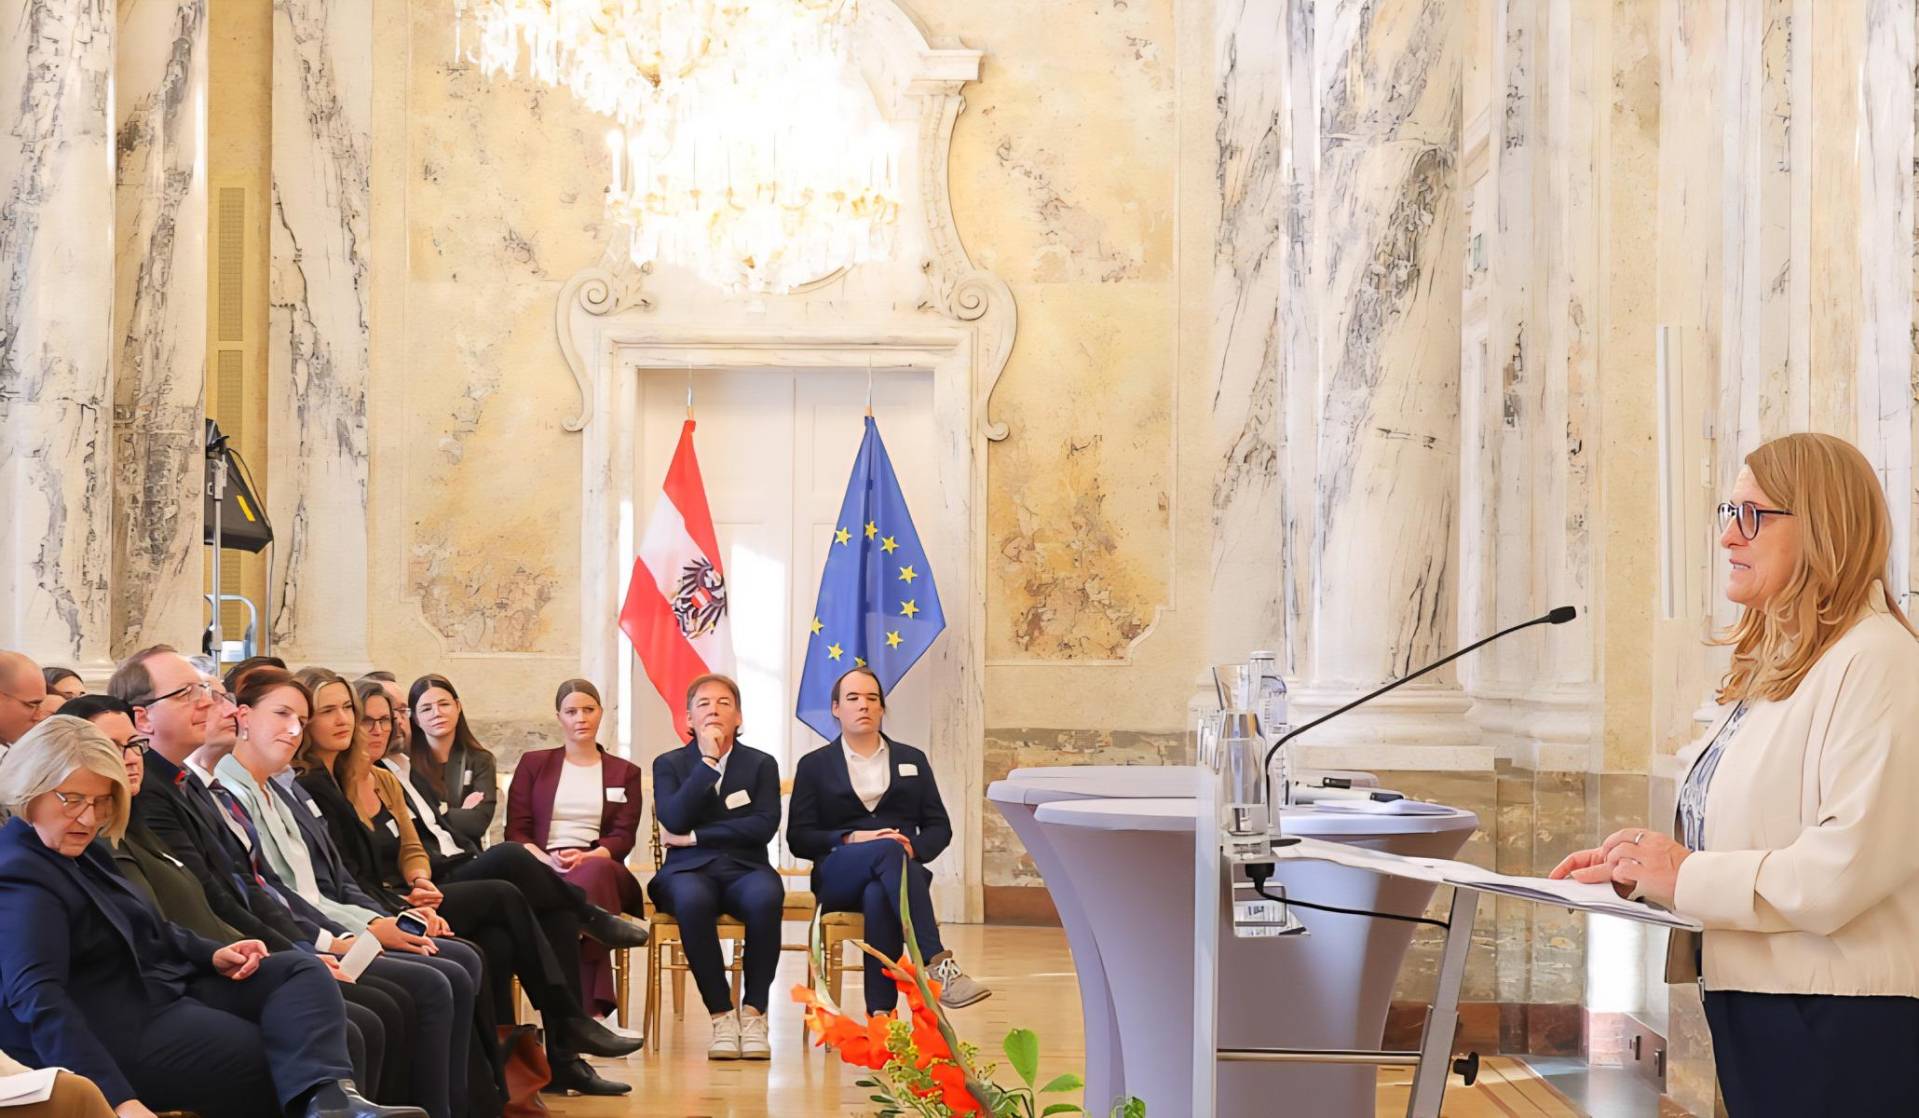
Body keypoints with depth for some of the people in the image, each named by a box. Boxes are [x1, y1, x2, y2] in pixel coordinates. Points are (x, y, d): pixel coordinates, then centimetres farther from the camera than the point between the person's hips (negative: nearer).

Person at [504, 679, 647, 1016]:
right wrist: (547, 860, -13)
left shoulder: (625, 773, 21)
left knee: (593, 874, -40)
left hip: (598, 867, 1)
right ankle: (591, 1008, -49)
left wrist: (586, 857, -15)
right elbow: (515, 831, 9)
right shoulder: (533, 764, 20)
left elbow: (623, 838, 8)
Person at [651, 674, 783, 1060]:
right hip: (689, 871, -1)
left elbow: (765, 825, -4)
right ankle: (722, 1015, -28)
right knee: (692, 899, -38)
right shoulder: (669, 764, 11)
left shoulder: (761, 764, 12)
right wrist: (708, 760, -8)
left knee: (766, 895, -37)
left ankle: (753, 1011, -25)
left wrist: (695, 836, -6)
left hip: (744, 869, 1)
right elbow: (674, 821, -7)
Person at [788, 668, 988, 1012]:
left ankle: (881, 1015, -48)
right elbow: (798, 838, 5)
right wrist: (851, 839, -13)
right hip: (838, 876, -1)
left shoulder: (912, 760, 21)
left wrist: (914, 849, -10)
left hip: (895, 869, 2)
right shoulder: (814, 765, 15)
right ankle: (938, 965, -51)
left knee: (879, 894, -39)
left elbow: (940, 827, 15)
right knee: (888, 851, -38)